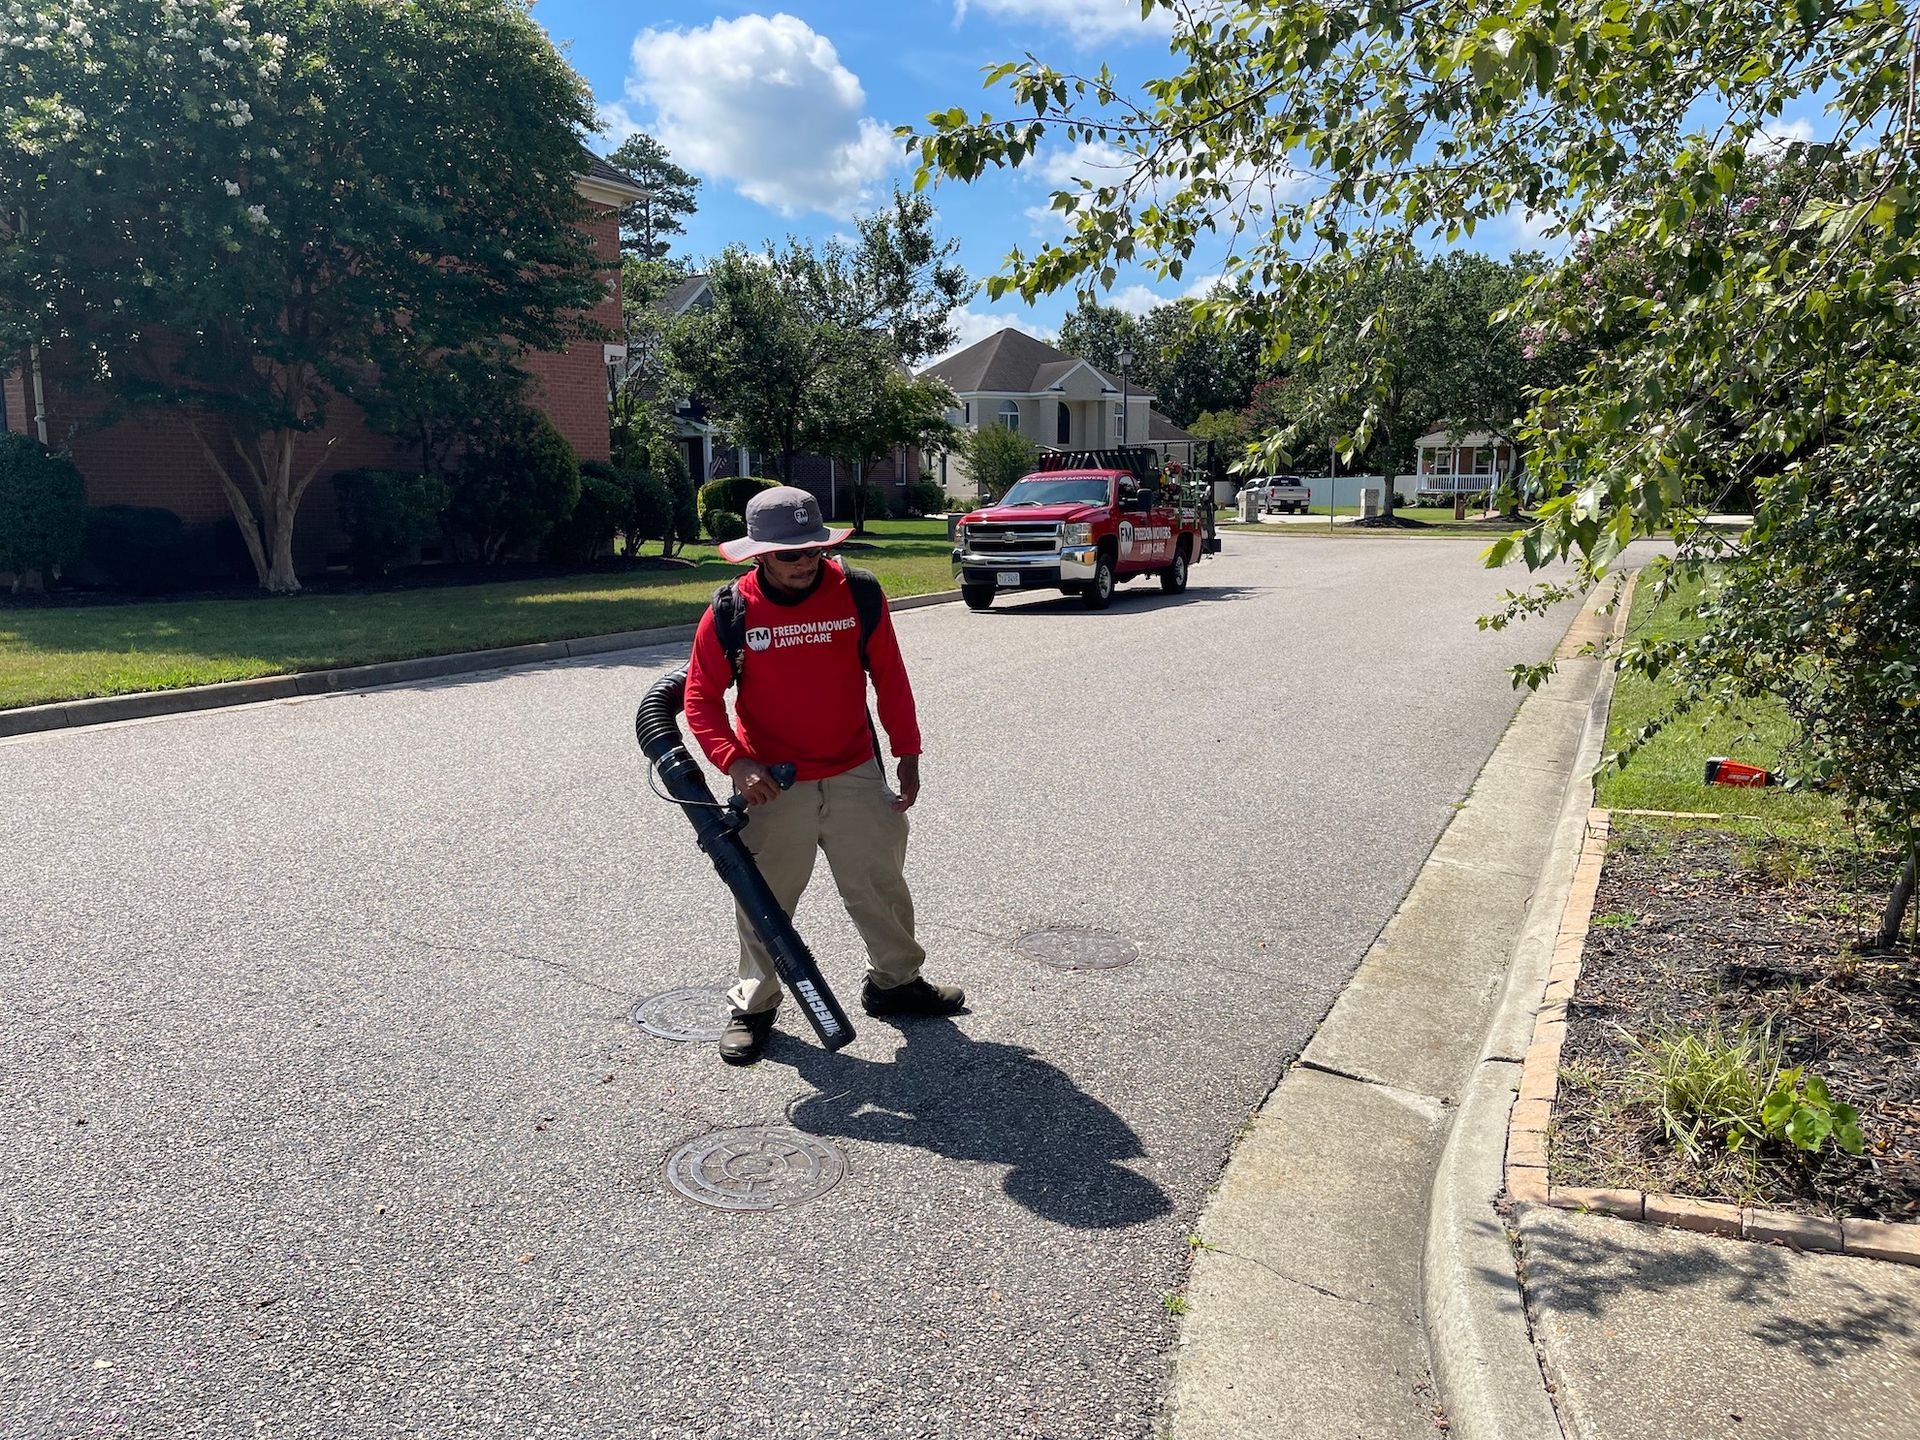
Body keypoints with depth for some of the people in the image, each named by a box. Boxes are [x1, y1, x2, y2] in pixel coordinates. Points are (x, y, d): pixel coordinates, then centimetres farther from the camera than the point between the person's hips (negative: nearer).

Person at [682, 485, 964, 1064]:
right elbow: (701, 699, -5)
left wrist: (908, 756, 6)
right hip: (771, 784, -1)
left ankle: (895, 980, 35)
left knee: (880, 883, 13)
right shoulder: (729, 614, -10)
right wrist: (734, 761, -20)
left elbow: (890, 679, 3)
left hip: (856, 775, 2)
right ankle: (753, 1005, 27)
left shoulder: (859, 593, -7)